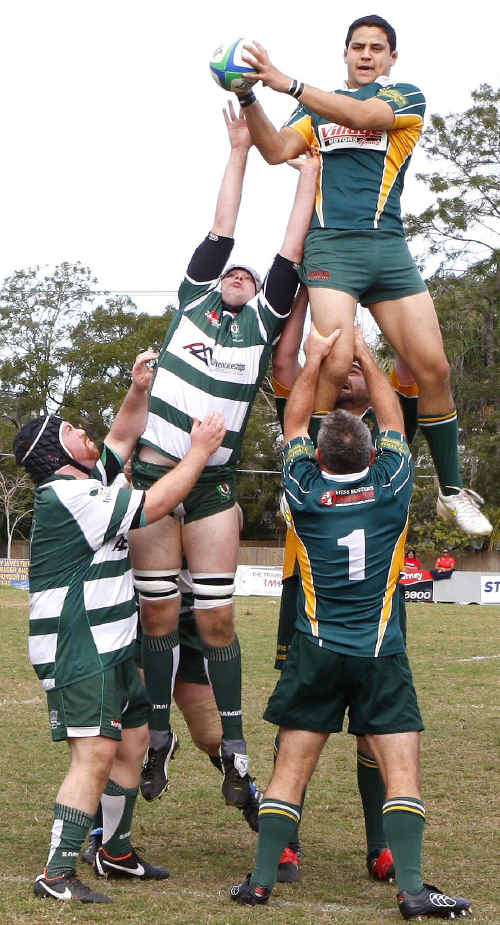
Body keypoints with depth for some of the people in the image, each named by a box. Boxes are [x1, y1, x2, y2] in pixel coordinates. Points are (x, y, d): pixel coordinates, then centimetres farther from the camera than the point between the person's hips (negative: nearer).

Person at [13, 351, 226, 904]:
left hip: (109, 649, 11)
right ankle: (57, 875, -15)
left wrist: (139, 390, 8)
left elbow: (123, 438, 25)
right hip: (77, 654, -11)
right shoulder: (69, 497, -18)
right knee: (96, 754, -16)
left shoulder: (86, 480, 12)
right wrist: (200, 450, -6)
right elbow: (156, 504, -16)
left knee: (134, 739, 16)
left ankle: (116, 852, 28)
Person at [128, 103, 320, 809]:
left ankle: (234, 749, 4)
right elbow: (221, 232, 10)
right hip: (153, 472, 0)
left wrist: (308, 176, 10)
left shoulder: (262, 325, 11)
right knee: (159, 613, 3)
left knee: (216, 618, -1)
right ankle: (158, 735, 14)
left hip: (214, 485, 0)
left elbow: (290, 255, 6)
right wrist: (240, 150, 11)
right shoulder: (194, 302, 11)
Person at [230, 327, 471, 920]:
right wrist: (365, 358, 22)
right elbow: (393, 420, 14)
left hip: (316, 652, 1)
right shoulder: (390, 488, -4)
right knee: (401, 769, -3)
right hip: (381, 653, -1)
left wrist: (314, 361, 21)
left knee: (291, 768, 5)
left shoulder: (306, 492, -2)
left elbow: (293, 422, 15)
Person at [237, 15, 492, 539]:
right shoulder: (317, 107, 19)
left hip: (389, 245, 1)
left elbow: (363, 114, -8)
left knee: (432, 367, -5)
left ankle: (452, 491, 7)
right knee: (334, 364, -20)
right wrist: (249, 100, -10)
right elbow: (277, 151, 5)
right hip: (331, 245, -1)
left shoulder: (406, 97, 12)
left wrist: (288, 85, -15)